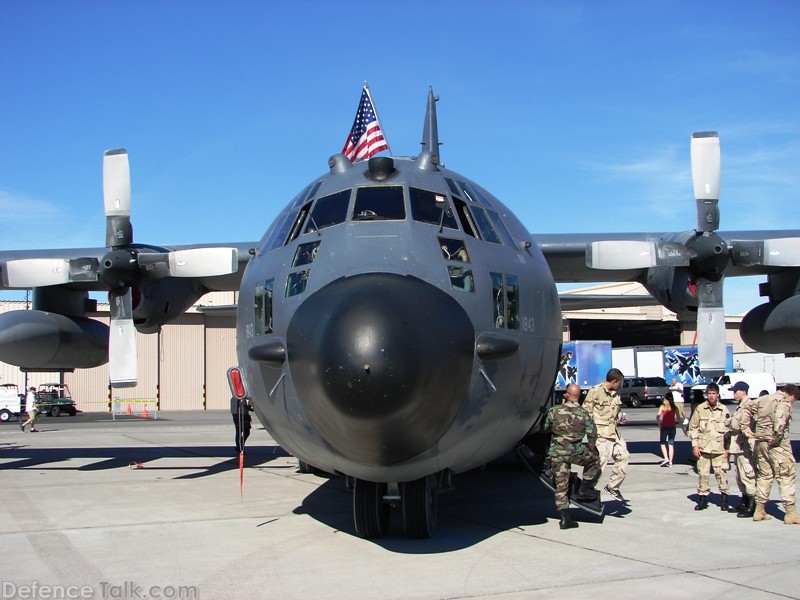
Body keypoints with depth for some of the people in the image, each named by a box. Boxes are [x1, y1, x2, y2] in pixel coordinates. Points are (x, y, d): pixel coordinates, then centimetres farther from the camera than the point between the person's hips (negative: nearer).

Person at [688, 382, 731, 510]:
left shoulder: (724, 409, 2)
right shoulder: (700, 408, 2)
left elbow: (728, 429, 6)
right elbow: (693, 427, 6)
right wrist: (695, 445, 1)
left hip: (719, 448, -1)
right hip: (703, 447, 1)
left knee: (721, 473, -2)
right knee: (703, 473, 4)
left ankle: (724, 498, 13)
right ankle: (703, 498, 15)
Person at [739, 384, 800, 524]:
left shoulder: (764, 399, 14)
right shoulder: (784, 402, -10)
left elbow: (748, 409, 20)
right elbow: (779, 419, -27)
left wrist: (745, 428, 16)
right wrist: (776, 437, -21)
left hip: (761, 443, 8)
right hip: (778, 444, -7)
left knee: (763, 475, 15)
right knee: (787, 476, 0)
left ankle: (759, 511, 18)